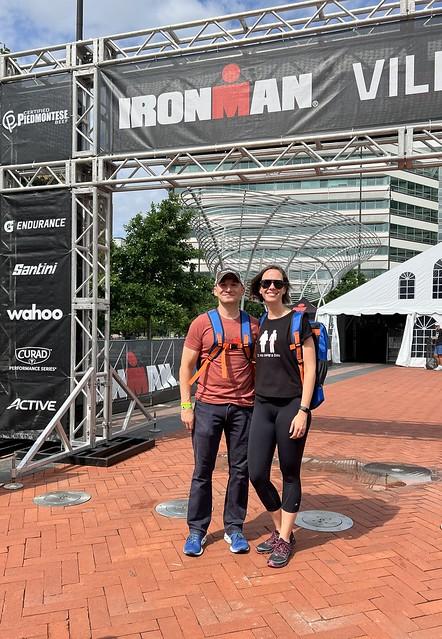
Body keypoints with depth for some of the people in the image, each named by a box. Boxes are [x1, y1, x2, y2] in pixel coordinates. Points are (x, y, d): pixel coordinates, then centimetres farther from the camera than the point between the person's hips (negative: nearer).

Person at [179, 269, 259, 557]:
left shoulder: (254, 326, 6)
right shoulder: (202, 323, 0)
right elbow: (186, 366, 2)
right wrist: (186, 406, -4)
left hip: (243, 407, 2)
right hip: (208, 406, -2)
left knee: (240, 470, 8)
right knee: (203, 470, 5)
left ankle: (234, 528, 24)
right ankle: (197, 530, 19)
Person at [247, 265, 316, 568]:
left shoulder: (297, 320, -5)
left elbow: (310, 368, -8)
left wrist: (303, 411, -14)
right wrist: (254, 400, 14)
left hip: (291, 406, -5)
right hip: (263, 406, 5)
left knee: (290, 475, 6)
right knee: (257, 474, 4)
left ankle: (285, 540, 21)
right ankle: (280, 530, 26)